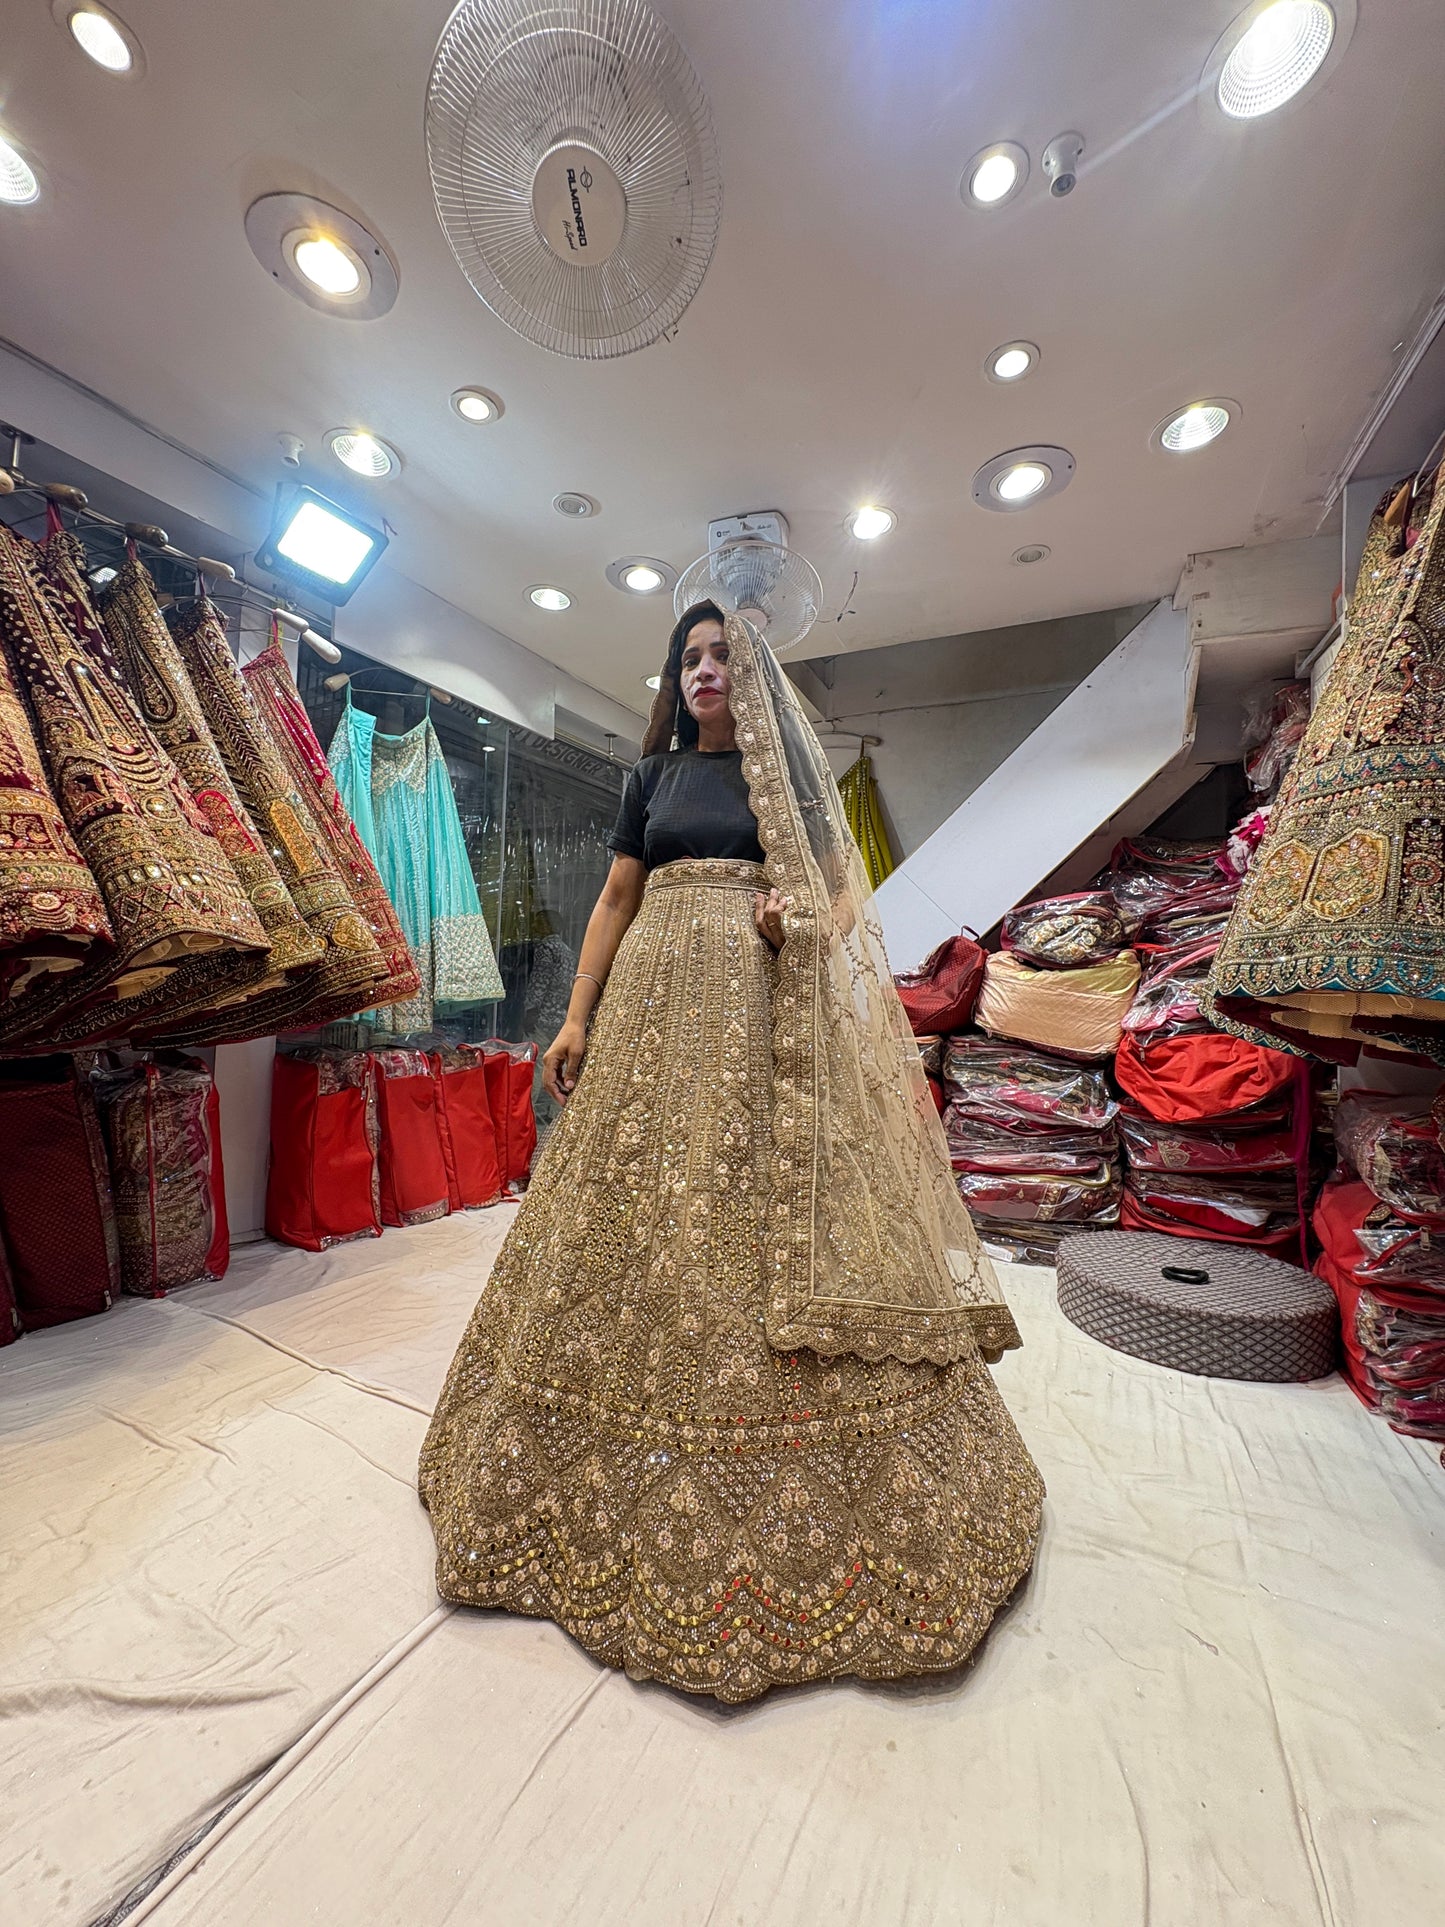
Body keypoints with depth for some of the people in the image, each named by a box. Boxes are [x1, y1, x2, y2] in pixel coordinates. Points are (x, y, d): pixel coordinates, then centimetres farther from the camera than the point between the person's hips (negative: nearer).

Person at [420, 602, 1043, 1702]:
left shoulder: (791, 773, 14)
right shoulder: (653, 776, 19)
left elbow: (843, 894, 12)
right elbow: (616, 901, 13)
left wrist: (803, 919, -12)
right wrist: (577, 1016, 6)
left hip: (766, 1013, -2)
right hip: (659, 1006, 3)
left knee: (768, 1214, -4)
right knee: (641, 1216, 2)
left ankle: (785, 1499, 16)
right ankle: (629, 1470, 22)